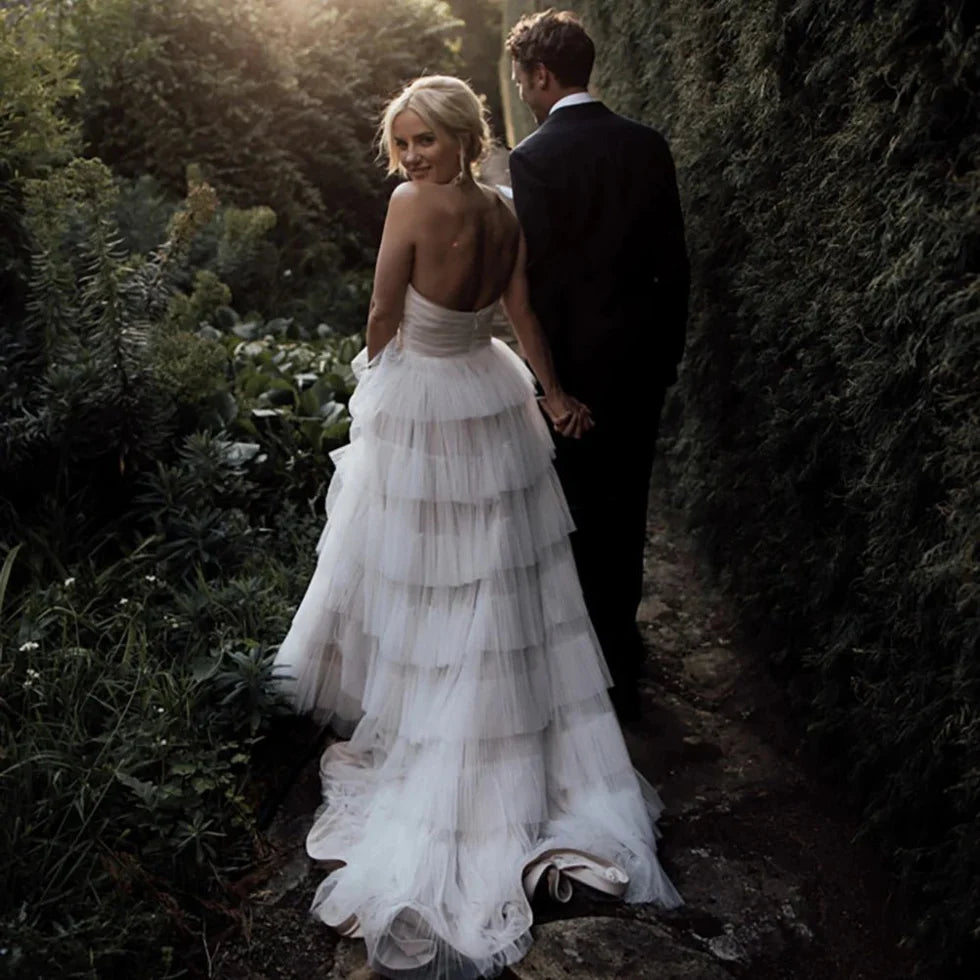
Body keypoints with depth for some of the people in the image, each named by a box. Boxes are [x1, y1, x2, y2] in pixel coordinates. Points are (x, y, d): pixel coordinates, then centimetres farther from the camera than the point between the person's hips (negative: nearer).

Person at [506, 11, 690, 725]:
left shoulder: (536, 157, -14)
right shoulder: (648, 144, 3)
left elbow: (539, 274, -14)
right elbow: (674, 261, 6)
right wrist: (668, 350, 15)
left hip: (578, 363, -5)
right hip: (644, 358, 6)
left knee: (584, 522, 7)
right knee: (627, 511, 19)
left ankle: (604, 674, 19)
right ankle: (622, 638, 36)